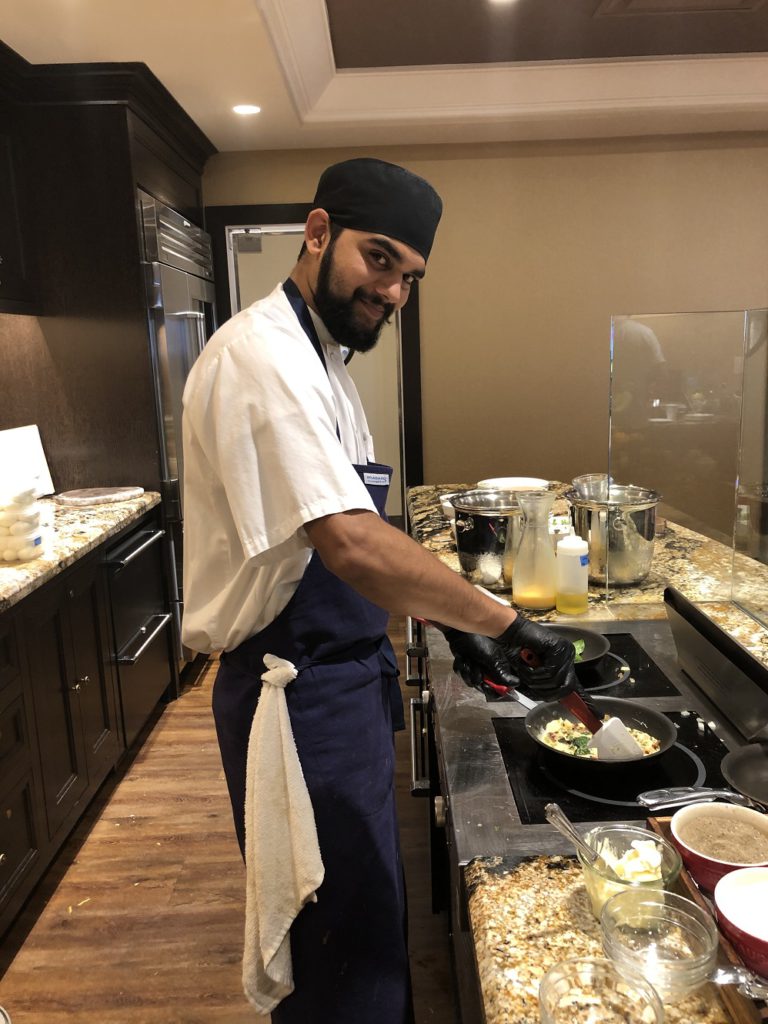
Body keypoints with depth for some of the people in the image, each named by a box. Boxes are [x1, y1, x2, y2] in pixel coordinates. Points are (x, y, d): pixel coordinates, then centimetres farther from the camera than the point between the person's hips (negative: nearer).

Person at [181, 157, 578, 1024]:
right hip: (300, 692, -10)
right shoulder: (260, 354, -22)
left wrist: (447, 623, 7)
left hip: (342, 676, 10)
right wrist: (505, 621, -25)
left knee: (367, 912, 28)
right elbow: (351, 544, -34)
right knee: (338, 939, 10)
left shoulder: (318, 360, 11)